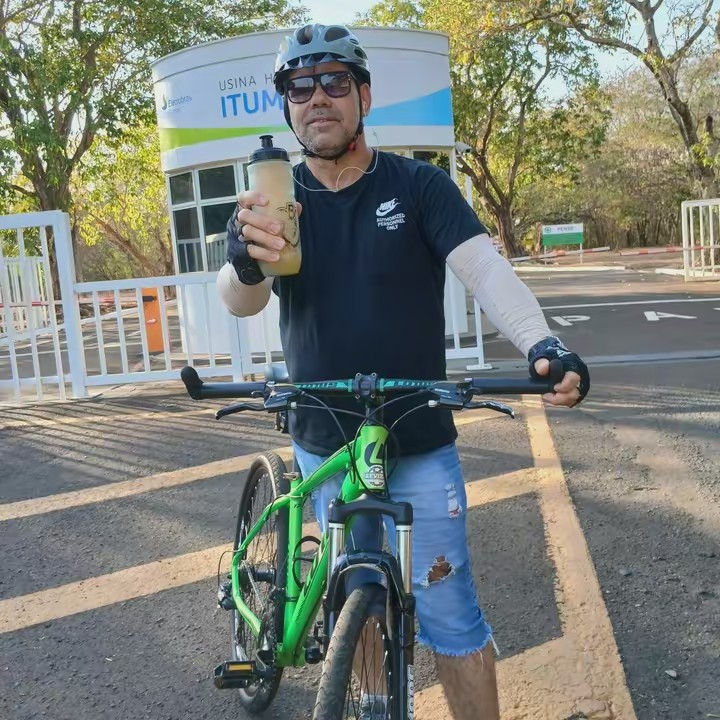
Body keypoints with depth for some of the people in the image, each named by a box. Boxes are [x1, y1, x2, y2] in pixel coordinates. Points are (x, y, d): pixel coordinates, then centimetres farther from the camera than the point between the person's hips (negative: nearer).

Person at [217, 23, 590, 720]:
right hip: (323, 448, 3)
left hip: (419, 447, -2)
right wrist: (245, 260, -40)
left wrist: (543, 345, -40)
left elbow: (485, 270, -20)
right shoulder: (276, 202, 0)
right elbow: (239, 303, -15)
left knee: (448, 618, 5)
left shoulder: (420, 186, -6)